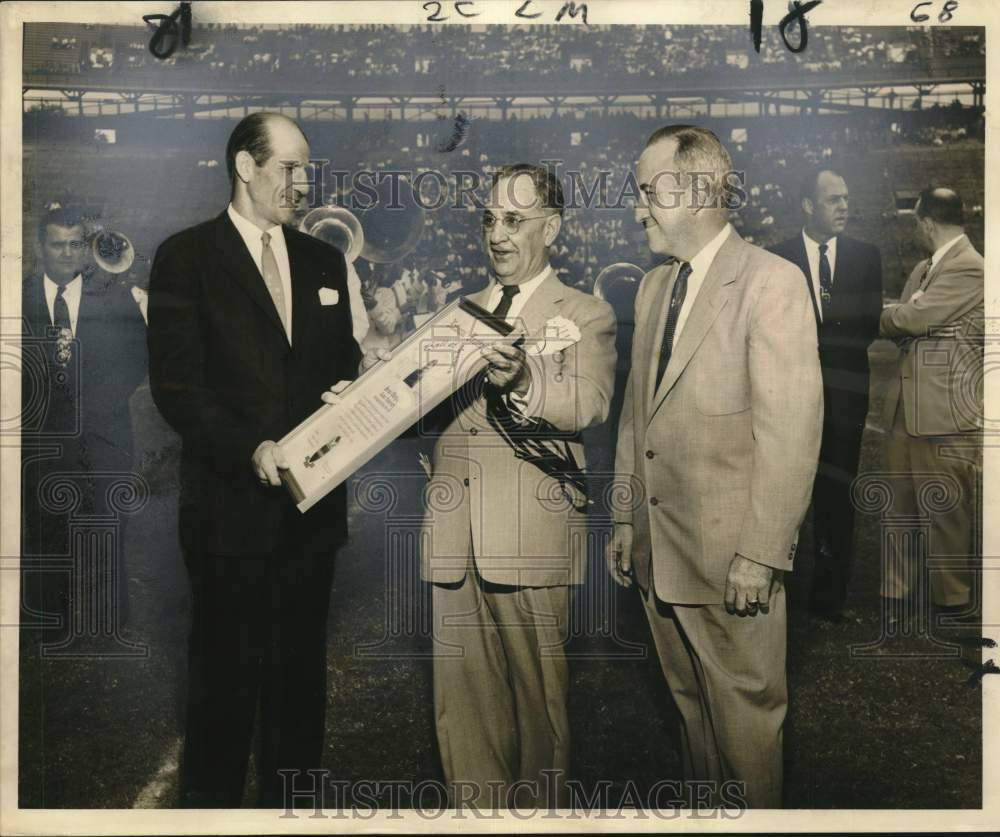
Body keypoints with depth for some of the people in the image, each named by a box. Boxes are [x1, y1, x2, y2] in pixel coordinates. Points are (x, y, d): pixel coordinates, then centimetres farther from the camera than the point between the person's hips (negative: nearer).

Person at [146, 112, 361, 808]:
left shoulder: (323, 261, 13)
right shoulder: (186, 256, -2)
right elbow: (176, 383, -9)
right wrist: (250, 450, -20)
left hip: (312, 501, 5)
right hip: (231, 506, -4)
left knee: (301, 668, 14)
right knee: (225, 673, 8)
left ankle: (290, 800, 30)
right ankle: (211, 802, 26)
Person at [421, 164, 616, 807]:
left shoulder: (587, 315, 4)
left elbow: (589, 403, -15)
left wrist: (522, 379, -33)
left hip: (531, 537, -4)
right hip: (455, 537, 5)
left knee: (538, 698, 5)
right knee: (461, 698, 9)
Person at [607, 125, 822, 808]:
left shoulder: (772, 282, -12)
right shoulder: (654, 286, 12)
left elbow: (791, 431, -16)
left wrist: (759, 556, -18)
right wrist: (625, 519, 13)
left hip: (731, 557, -7)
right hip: (657, 548, 7)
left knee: (747, 712, 8)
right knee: (689, 701, 20)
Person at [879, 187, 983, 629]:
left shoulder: (969, 269, -13)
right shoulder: (922, 270, 16)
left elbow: (909, 317, -20)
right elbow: (898, 324, 12)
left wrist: (891, 315, 1)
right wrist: (900, 318, -11)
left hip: (945, 415, -9)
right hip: (906, 409, 9)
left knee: (944, 515, 1)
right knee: (903, 510, 14)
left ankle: (956, 605, 17)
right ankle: (897, 599, 24)